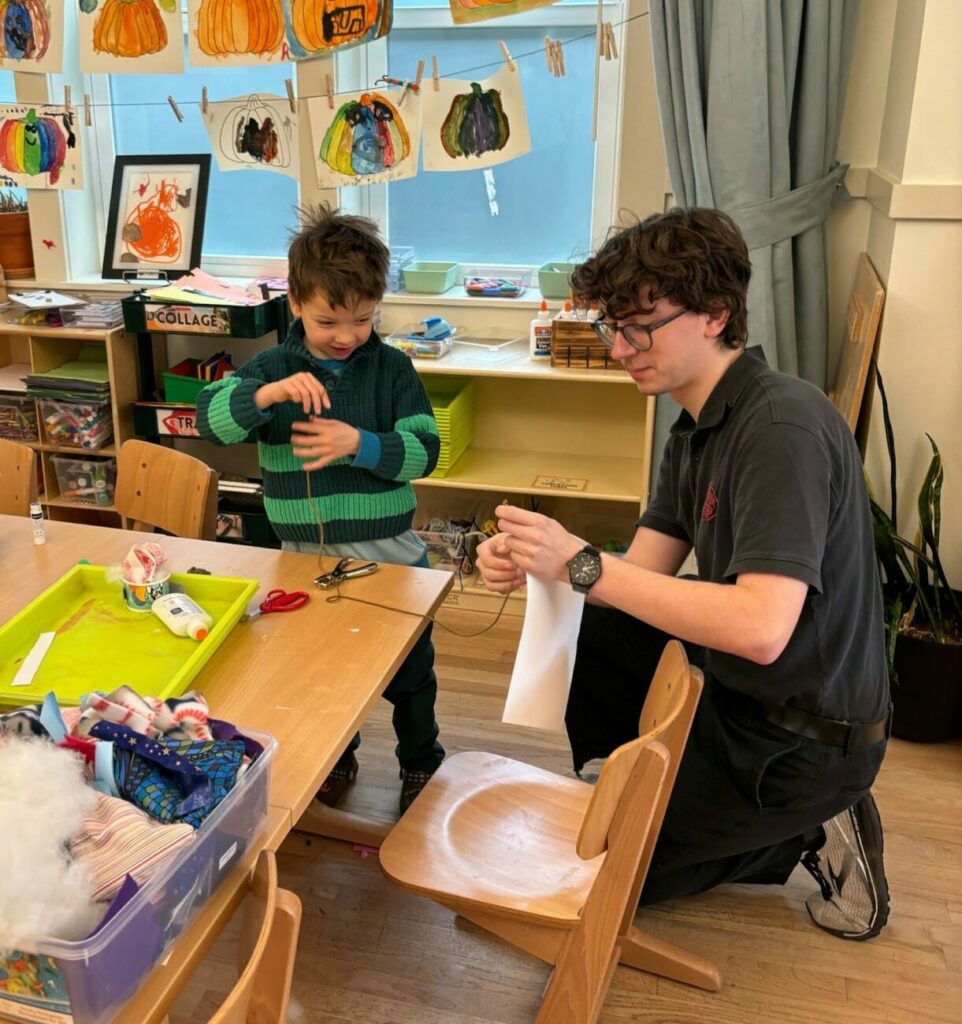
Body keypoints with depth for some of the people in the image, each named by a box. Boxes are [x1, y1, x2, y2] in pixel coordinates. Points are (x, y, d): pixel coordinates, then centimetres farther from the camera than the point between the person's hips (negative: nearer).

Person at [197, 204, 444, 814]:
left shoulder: (393, 368, -7)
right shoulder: (273, 367, -4)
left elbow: (423, 451, -10)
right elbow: (210, 420, -15)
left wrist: (360, 444, -27)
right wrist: (267, 394, -31)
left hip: (388, 553, -1)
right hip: (306, 557, 1)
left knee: (411, 672, 16)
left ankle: (422, 763, 41)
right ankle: (337, 759, 46)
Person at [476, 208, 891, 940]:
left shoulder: (784, 428, -26)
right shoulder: (700, 428, 4)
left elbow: (760, 628, -36)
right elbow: (644, 573, 0)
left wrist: (583, 563, -33)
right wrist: (531, 565, -18)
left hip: (805, 740, -8)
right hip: (738, 695, 9)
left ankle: (805, 835, 8)